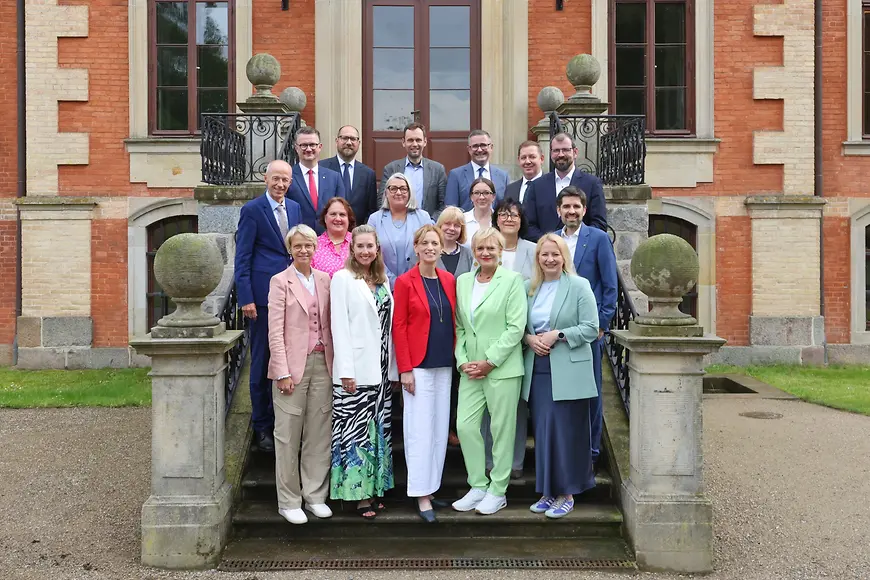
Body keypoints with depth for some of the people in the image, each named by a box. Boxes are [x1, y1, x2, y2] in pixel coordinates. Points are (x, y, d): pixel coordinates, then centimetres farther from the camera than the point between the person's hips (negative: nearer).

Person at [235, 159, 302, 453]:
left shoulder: (295, 208, 12)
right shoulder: (252, 210, -5)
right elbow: (242, 258, -7)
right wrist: (246, 298, -13)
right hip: (264, 294, -5)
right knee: (262, 362, 3)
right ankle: (262, 425, 15)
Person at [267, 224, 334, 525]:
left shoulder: (324, 279, 11)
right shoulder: (280, 281, -3)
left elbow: (329, 325, 12)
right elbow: (275, 332, -7)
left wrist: (333, 362, 4)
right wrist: (283, 373, -13)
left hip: (322, 363, 4)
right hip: (293, 365, -4)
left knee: (319, 433, 8)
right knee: (288, 435, 2)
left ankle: (315, 495, 21)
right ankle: (289, 501, 13)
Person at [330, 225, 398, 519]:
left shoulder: (383, 280, 14)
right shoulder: (342, 278, -4)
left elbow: (389, 326, 14)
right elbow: (340, 326, -10)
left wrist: (394, 369, 10)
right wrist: (345, 370, -15)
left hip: (381, 370, 6)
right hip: (355, 369, -6)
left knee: (379, 428, 10)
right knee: (356, 429, -3)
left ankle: (374, 488, 21)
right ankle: (359, 493, 6)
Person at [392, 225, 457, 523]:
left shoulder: (449, 280, 9)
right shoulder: (405, 282, -5)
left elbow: (454, 322, 14)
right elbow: (398, 327, -7)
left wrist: (457, 357, 5)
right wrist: (405, 369, -12)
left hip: (444, 365, 5)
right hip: (418, 366, -5)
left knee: (440, 428, 9)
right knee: (420, 430, -3)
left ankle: (432, 486, 19)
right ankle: (421, 496, 4)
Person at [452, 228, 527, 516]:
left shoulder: (512, 280, -4)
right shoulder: (462, 281, 11)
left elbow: (516, 327, -10)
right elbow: (458, 326, 11)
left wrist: (489, 362, -13)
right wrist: (462, 360, -2)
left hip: (502, 368, -4)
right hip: (470, 369, 5)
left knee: (501, 430, 3)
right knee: (465, 426, 2)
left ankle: (497, 491, 17)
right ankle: (478, 486, 18)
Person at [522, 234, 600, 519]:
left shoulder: (579, 286, -2)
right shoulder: (529, 288, 12)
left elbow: (591, 329, -7)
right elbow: (520, 326, 15)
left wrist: (557, 335, -16)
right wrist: (529, 338, -6)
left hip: (567, 372, -4)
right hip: (537, 370, 5)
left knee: (566, 432, -1)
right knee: (542, 431, 8)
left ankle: (566, 493, 11)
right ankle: (548, 491, 20)